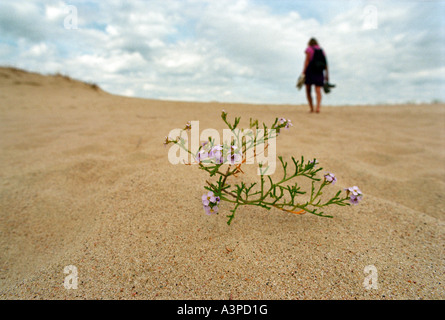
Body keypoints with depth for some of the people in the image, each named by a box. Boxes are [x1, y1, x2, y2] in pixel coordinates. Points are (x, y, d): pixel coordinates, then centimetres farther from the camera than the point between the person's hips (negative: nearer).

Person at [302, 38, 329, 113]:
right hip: (319, 73, 3)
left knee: (308, 91, 7)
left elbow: (307, 60, -8)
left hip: (310, 71, -3)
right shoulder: (321, 50, 18)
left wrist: (303, 72, -13)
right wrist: (327, 75, 14)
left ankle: (311, 108, 3)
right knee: (318, 90, -5)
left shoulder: (309, 49, 4)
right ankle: (318, 106, -26)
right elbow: (325, 63, 13)